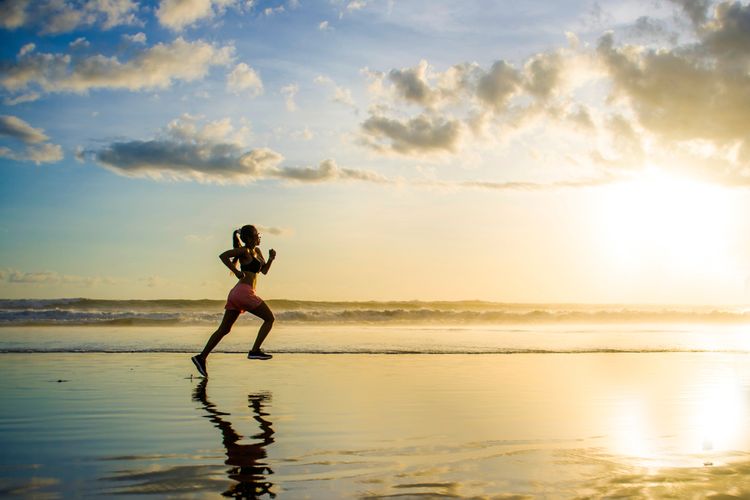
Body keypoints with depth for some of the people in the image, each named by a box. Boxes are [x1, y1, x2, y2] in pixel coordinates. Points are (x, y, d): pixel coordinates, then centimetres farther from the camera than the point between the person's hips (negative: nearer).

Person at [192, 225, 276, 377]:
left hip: (236, 294, 9)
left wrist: (271, 259, 8)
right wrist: (236, 271, -17)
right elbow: (223, 256, -15)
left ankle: (201, 357, 3)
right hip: (244, 292, -9)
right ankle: (255, 351, -5)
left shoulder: (257, 251, 21)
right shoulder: (244, 251, -5)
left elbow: (264, 271, 25)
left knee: (224, 329, 6)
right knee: (269, 318, 1)